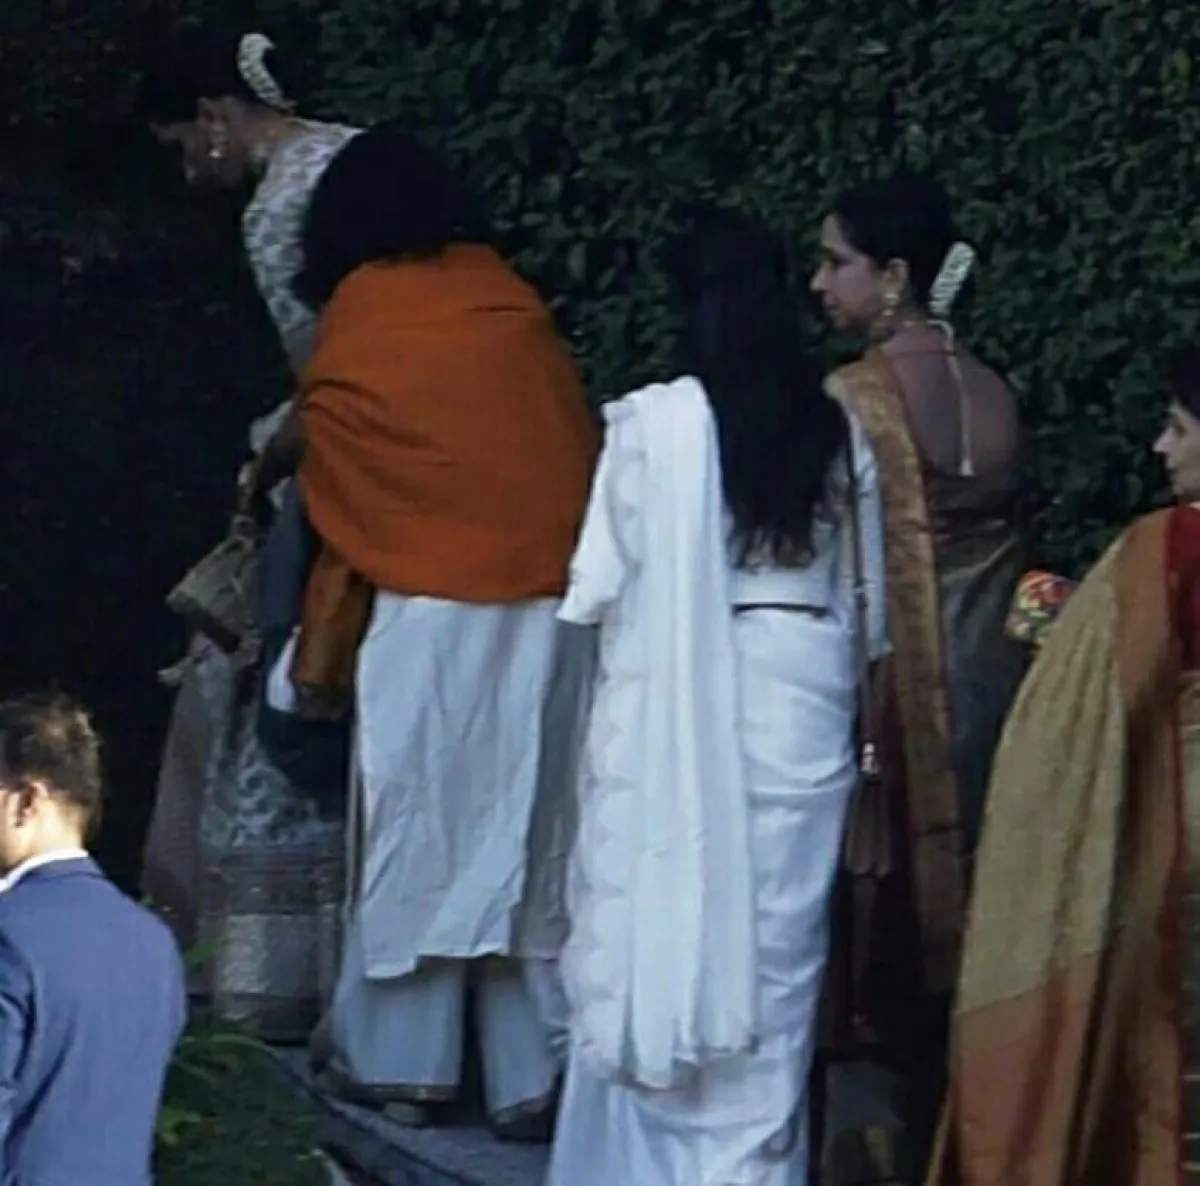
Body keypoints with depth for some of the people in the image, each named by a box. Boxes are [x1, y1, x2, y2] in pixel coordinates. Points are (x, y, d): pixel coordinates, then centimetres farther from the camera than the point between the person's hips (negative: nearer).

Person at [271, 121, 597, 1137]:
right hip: (553, 613, 3)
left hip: (427, 616, -3)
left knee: (418, 825, 7)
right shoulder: (517, 307, 8)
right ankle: (533, 1075, 5)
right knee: (528, 831, 6)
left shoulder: (351, 337, 2)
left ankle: (404, 1063, 11)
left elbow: (341, 521, 8)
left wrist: (318, 660, 18)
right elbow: (579, 458, 9)